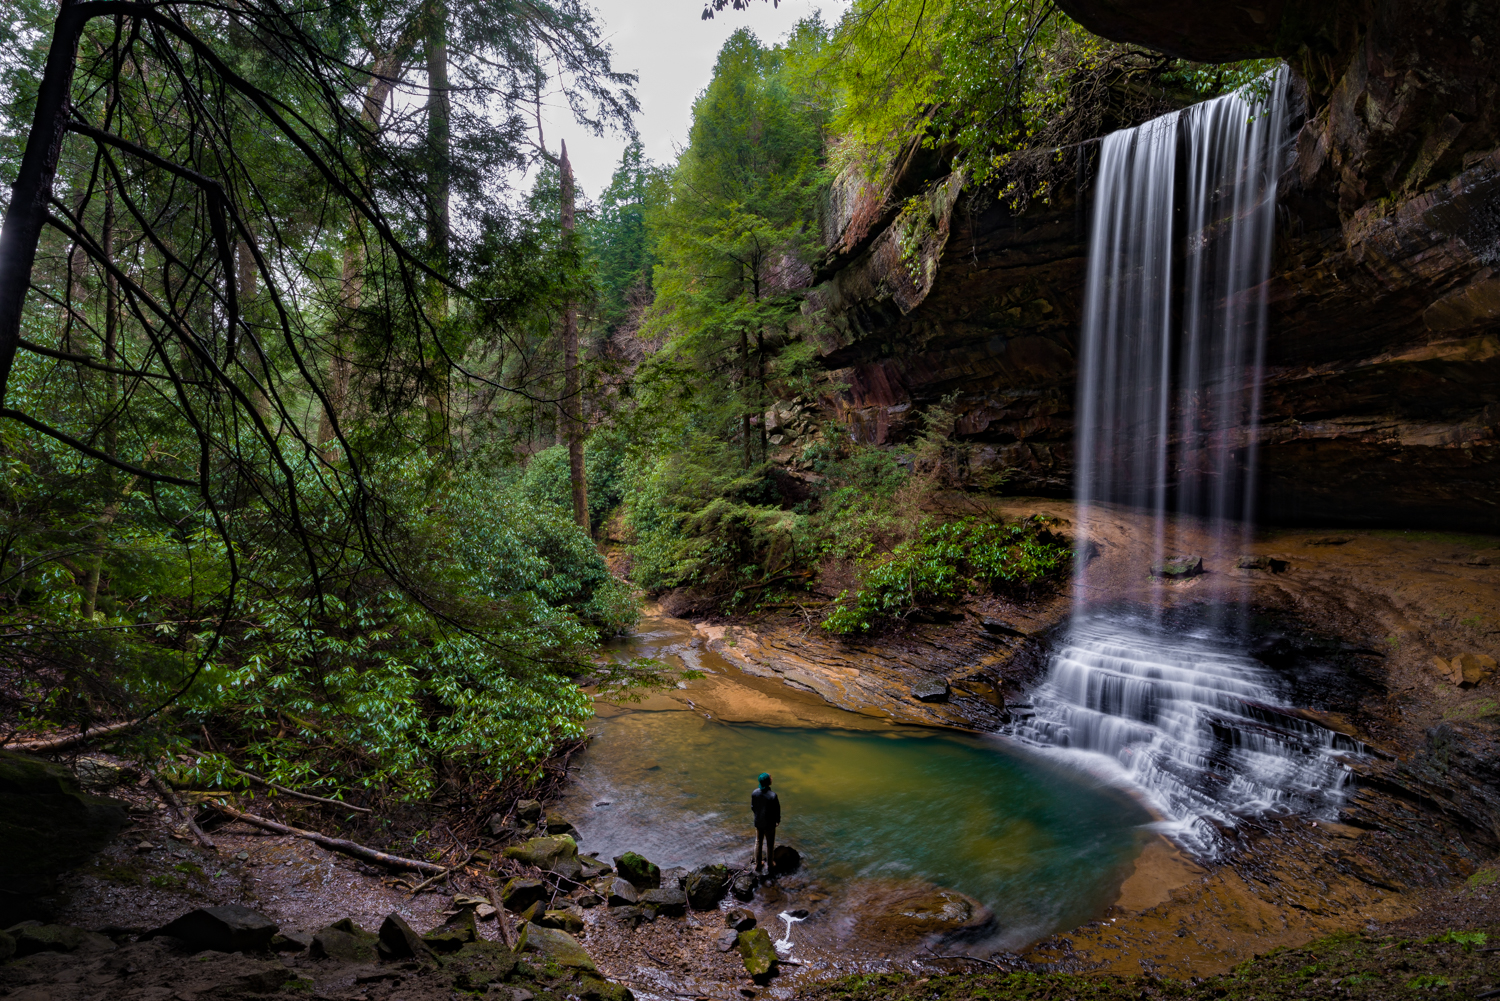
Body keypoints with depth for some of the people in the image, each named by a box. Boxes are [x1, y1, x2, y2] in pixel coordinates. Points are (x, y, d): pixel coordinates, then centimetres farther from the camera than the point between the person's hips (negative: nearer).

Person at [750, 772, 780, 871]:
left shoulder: (754, 793, -17)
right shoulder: (772, 796, -31)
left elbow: (752, 807, -3)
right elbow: (776, 810, -19)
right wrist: (778, 819, 2)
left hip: (758, 822, 4)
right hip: (769, 823, -4)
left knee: (758, 842, 22)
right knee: (770, 844, 17)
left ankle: (757, 863, 36)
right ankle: (769, 864, 34)